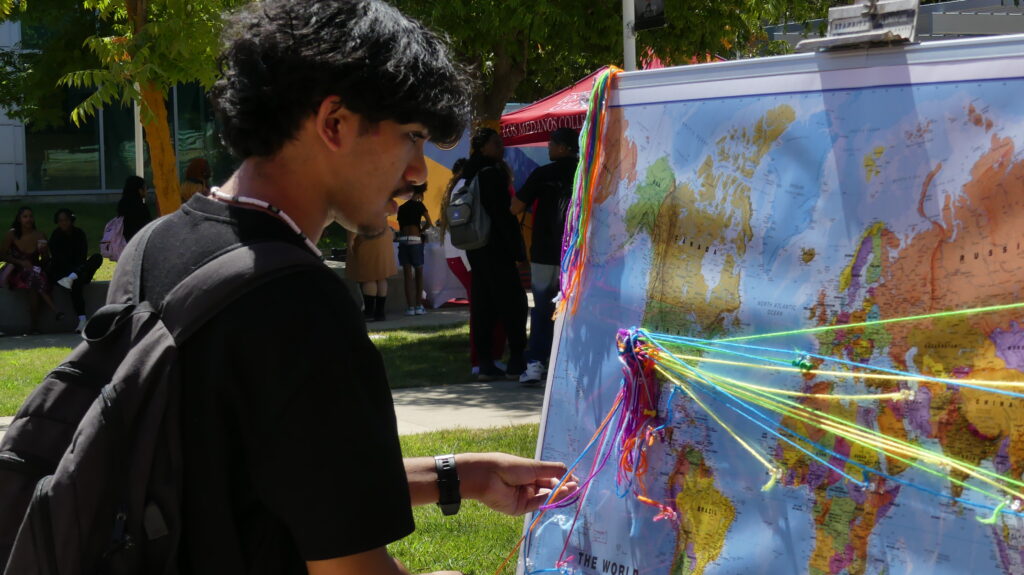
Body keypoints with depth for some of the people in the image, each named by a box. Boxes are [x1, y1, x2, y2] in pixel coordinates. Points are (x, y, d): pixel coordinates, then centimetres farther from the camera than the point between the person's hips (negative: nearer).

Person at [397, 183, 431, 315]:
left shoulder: (401, 208, 15)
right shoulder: (419, 205, 1)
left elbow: (400, 227, 11)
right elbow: (429, 223, -7)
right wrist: (421, 230, 9)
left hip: (402, 241, 3)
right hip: (415, 240, -3)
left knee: (408, 275, 3)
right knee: (419, 273, 9)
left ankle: (410, 307, -3)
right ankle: (418, 305, 6)